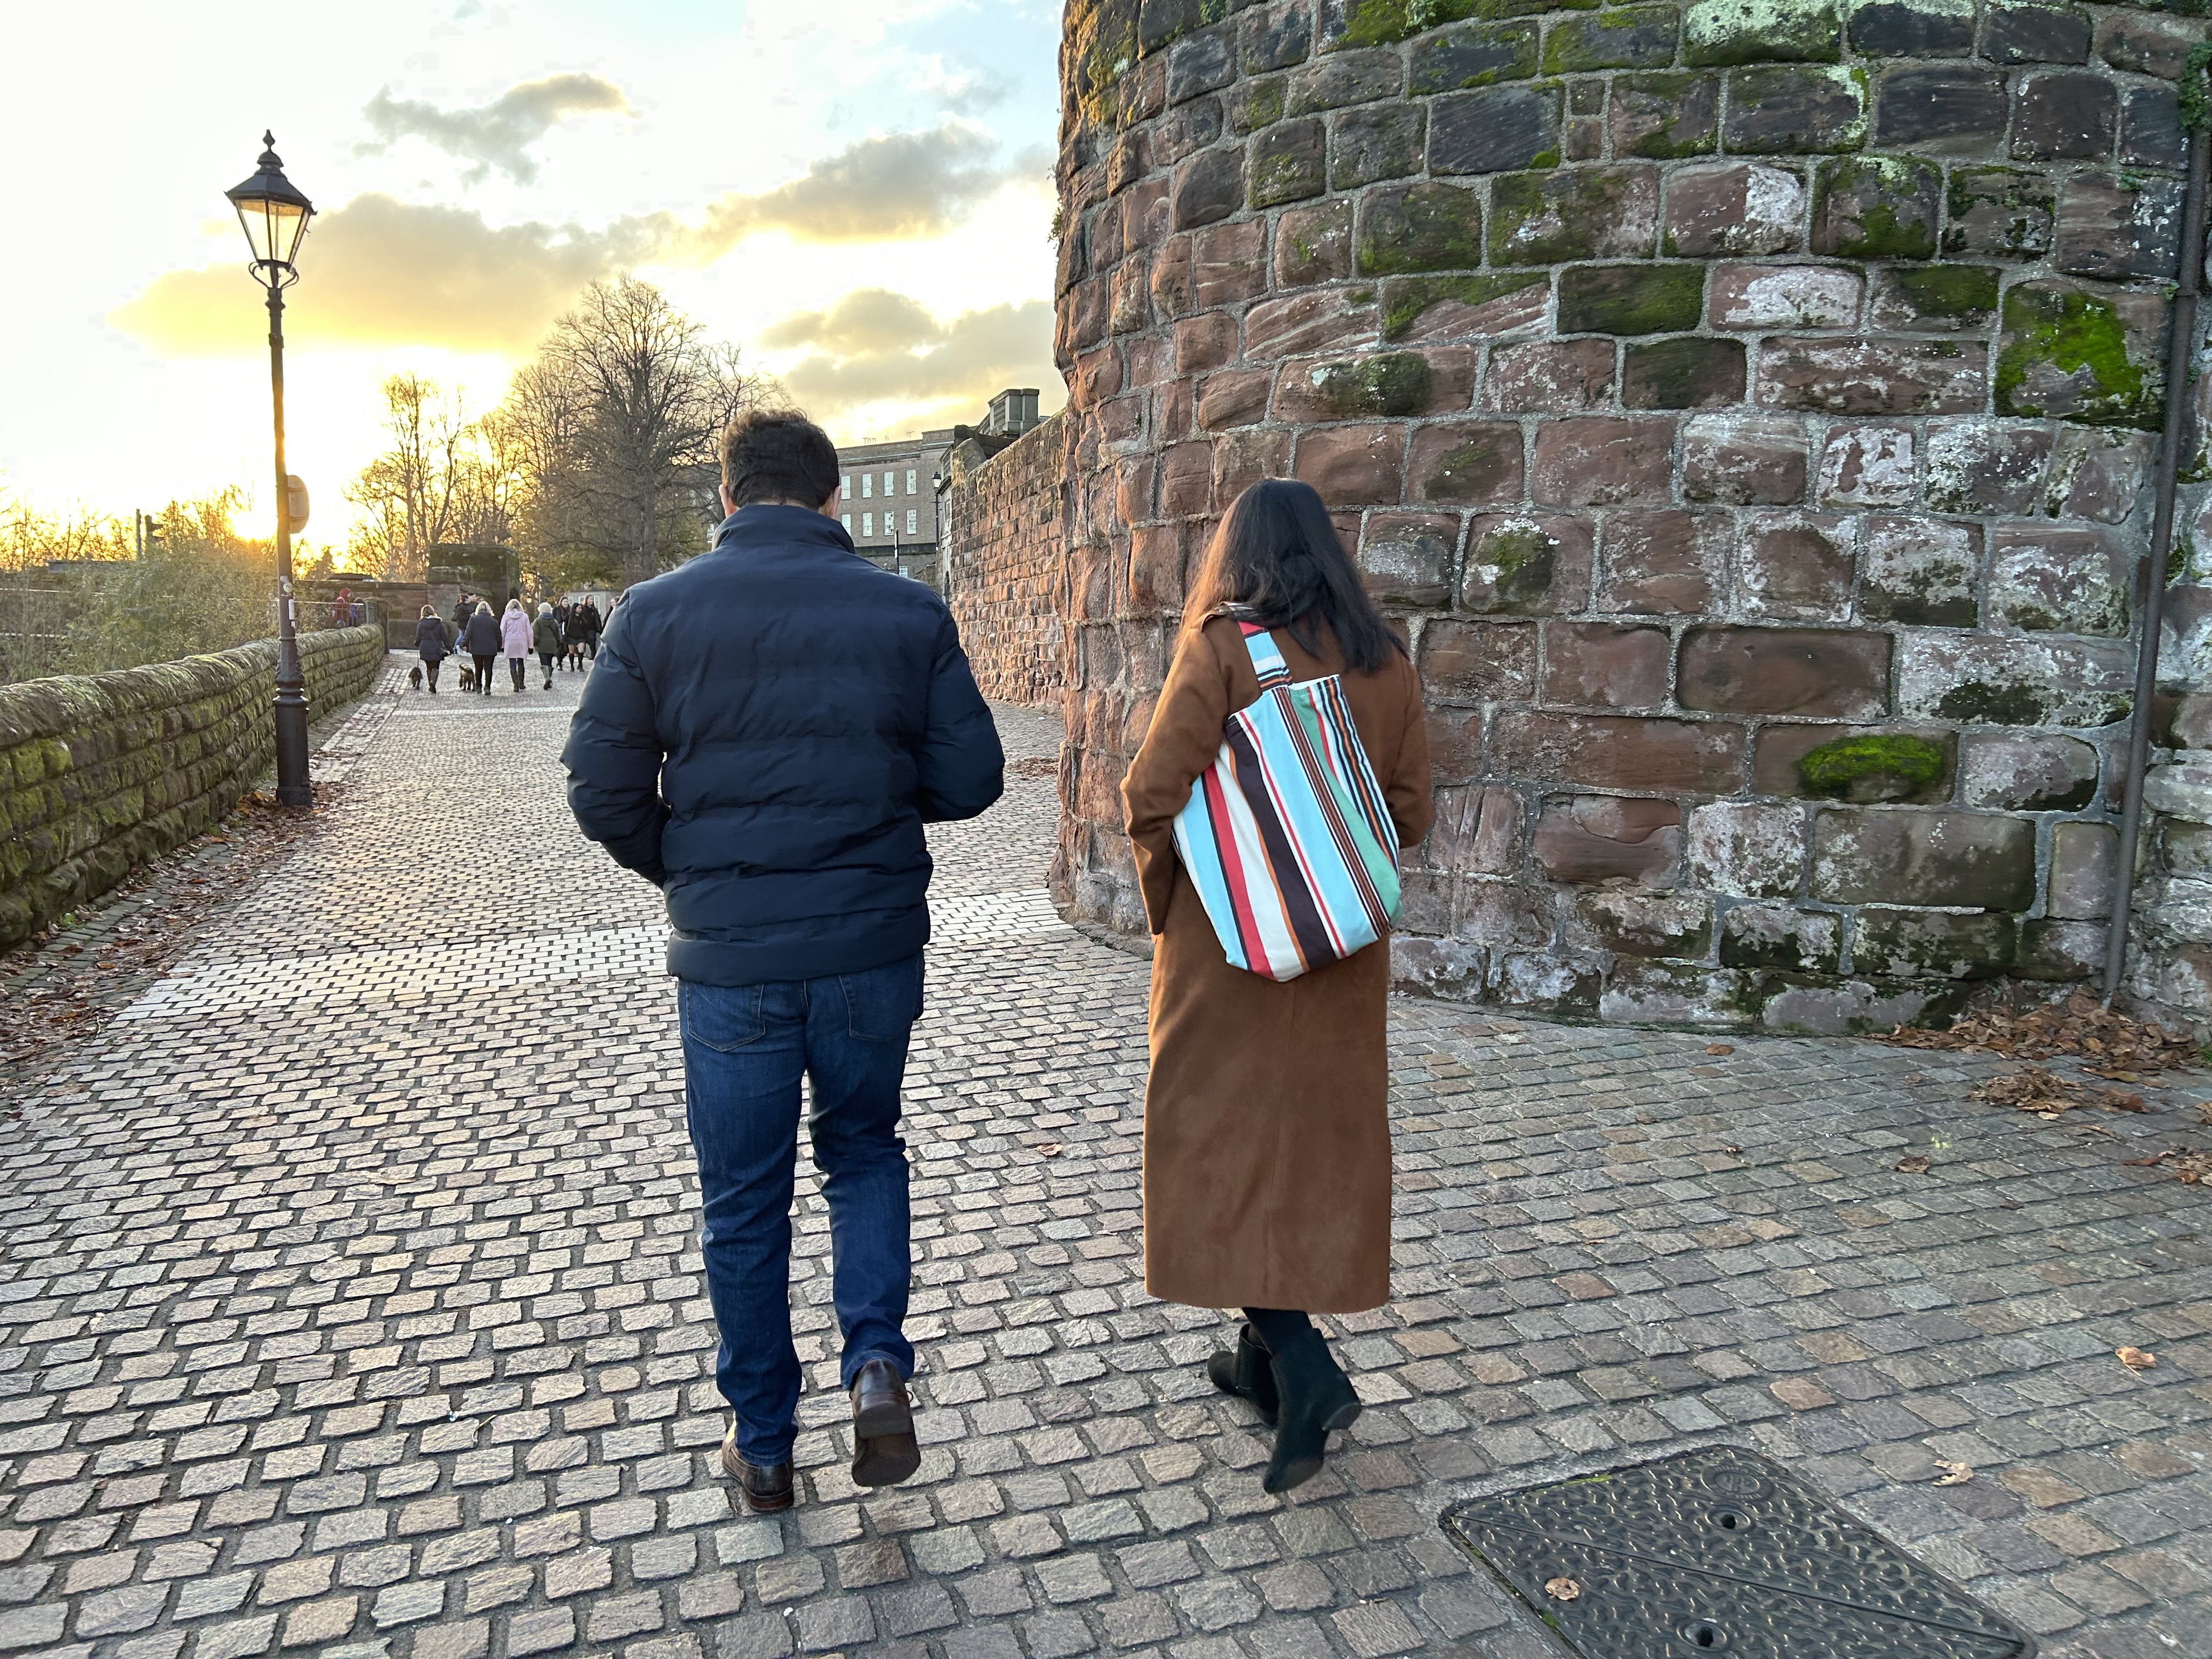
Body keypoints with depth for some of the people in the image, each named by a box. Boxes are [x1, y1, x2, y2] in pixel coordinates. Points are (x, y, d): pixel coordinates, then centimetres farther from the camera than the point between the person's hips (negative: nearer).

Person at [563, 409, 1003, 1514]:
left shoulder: (656, 612, -3)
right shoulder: (908, 612, -2)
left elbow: (603, 791, -5)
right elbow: (970, 780, -2)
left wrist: (681, 870, 12)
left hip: (731, 959, -1)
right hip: (876, 948, 1)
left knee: (744, 1205, 15)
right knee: (865, 1148, 25)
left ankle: (762, 1445, 28)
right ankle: (877, 1361, 7)